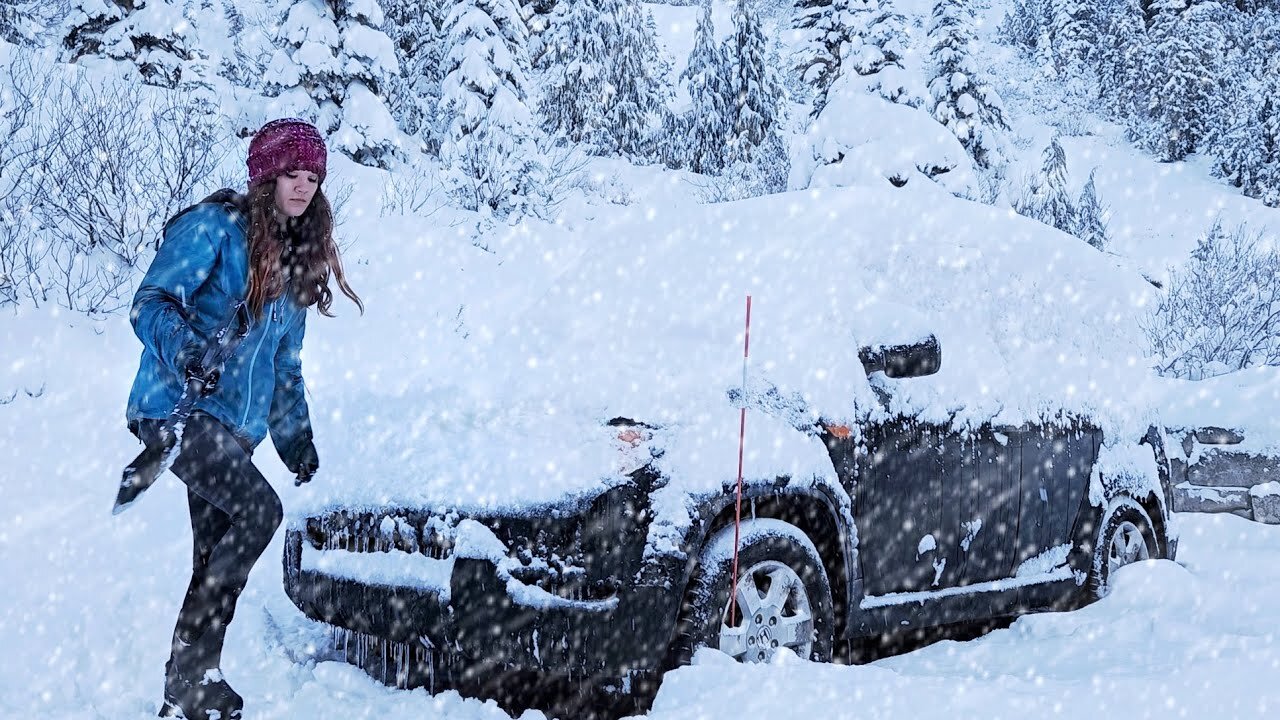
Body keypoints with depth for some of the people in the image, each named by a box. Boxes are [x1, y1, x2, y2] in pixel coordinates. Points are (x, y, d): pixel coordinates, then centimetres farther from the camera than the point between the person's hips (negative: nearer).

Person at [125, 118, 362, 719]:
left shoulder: (297, 257, 17)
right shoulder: (213, 227, -6)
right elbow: (151, 303, -14)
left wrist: (294, 433, 21)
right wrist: (185, 352, -33)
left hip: (236, 426, 8)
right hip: (178, 408, -8)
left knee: (216, 564, 6)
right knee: (258, 510, -25)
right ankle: (190, 664, -11)